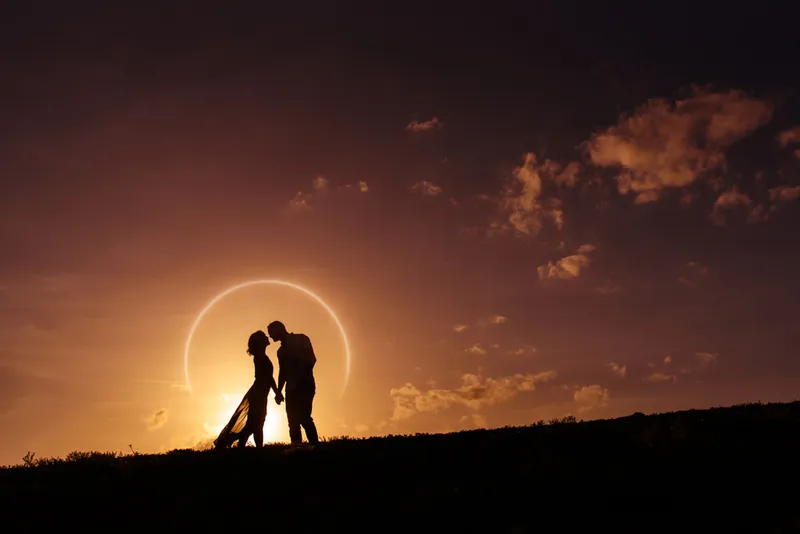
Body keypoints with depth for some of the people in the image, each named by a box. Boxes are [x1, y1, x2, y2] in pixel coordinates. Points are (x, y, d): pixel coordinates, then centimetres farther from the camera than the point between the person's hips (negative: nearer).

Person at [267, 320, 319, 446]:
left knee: (303, 417, -20)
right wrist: (279, 391, 12)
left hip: (305, 385, -7)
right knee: (293, 421, -2)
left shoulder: (301, 339, 2)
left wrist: (299, 379, -19)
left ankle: (315, 446, -23)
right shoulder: (281, 350, 22)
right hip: (291, 389, 7)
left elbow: (311, 359, -10)